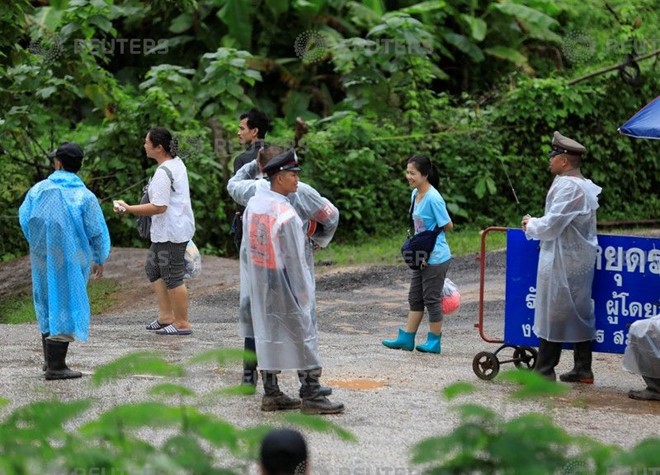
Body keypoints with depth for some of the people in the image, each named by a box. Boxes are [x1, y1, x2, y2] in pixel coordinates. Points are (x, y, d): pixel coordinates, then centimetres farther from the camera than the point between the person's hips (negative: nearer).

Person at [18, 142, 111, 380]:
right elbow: (97, 233, -8)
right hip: (70, 261, -4)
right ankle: (55, 366, -1)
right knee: (66, 307, 2)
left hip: (42, 259, 4)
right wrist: (99, 260, 9)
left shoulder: (38, 189, -2)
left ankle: (50, 359, 28)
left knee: (47, 305, 19)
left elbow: (24, 220, 6)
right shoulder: (85, 197, -12)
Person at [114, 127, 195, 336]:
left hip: (171, 232, -11)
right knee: (153, 269, 19)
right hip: (166, 232, 11)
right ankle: (166, 316, 20)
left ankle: (182, 323, 6)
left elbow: (158, 207, -26)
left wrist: (128, 209, -20)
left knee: (173, 277, -2)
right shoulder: (177, 162, 10)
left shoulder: (163, 173, -22)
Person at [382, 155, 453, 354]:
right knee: (415, 298, 14)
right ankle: (407, 338, 21)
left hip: (435, 257, -9)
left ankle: (434, 341, 12)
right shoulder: (415, 194, 6)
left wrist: (432, 233, -3)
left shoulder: (433, 198, -21)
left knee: (432, 298, 1)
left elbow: (448, 226, -16)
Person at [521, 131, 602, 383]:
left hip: (562, 260, -10)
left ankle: (544, 370, -1)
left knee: (552, 313, -4)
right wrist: (537, 224, 11)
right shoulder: (585, 185, 14)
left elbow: (551, 226, -21)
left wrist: (531, 225, -3)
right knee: (580, 312, 12)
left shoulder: (567, 186, -18)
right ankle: (582, 369, 16)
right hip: (581, 259, 10)